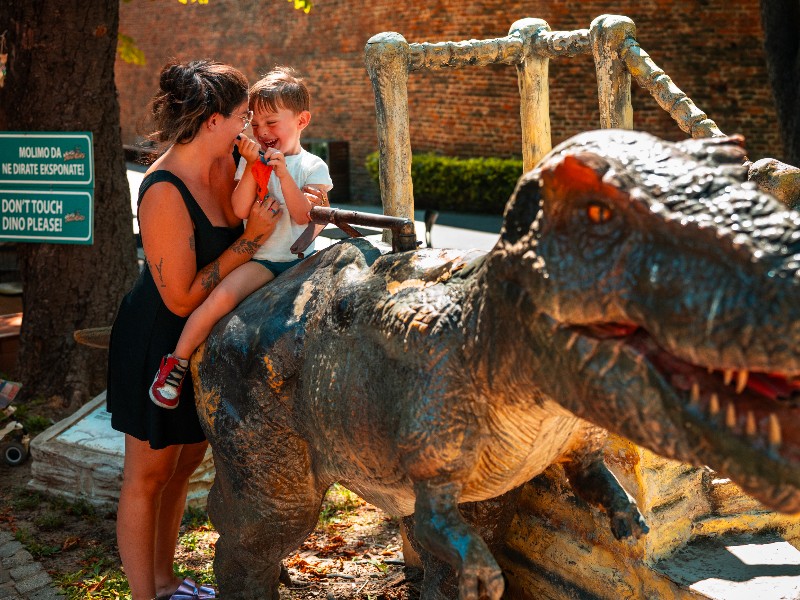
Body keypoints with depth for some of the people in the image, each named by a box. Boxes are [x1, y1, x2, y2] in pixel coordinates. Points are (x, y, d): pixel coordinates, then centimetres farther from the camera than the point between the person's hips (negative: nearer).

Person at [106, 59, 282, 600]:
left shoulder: (224, 165, -5)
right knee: (149, 473, 5)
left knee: (185, 462, 20)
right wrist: (251, 239, -25)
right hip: (156, 346, -9)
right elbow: (181, 298, -27)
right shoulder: (165, 192, -29)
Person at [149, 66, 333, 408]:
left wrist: (283, 173, -17)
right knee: (221, 297, -25)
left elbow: (303, 216, -10)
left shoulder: (313, 167, 5)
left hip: (299, 259, 1)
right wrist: (252, 166, -13)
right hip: (260, 259, -1)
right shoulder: (252, 162, 7)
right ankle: (176, 362, -10)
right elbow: (240, 211, -6)